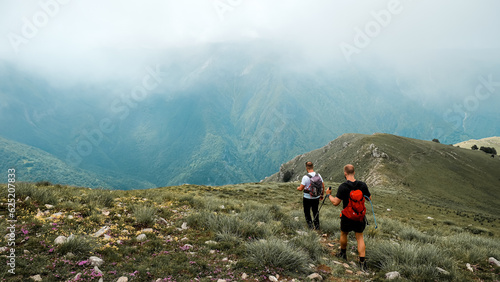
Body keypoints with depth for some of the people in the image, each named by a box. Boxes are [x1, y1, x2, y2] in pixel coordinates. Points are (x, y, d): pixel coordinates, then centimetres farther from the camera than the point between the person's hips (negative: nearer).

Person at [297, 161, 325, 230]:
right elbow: (323, 186, 3)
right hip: (316, 198, 4)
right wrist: (322, 195, 16)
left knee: (307, 212, 16)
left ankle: (309, 223, 13)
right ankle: (317, 226, 25)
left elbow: (301, 188, -16)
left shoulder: (305, 177, -20)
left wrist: (298, 188, 8)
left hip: (307, 198, -4)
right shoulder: (318, 175, -5)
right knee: (315, 212, 19)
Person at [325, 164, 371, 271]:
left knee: (343, 234, 21)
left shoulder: (343, 187, -20)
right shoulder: (362, 185, -9)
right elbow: (369, 198, 3)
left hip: (347, 216, -3)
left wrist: (328, 195, -3)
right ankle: (362, 262, 5)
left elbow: (335, 202, -20)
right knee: (360, 237, 10)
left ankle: (343, 254, 40)